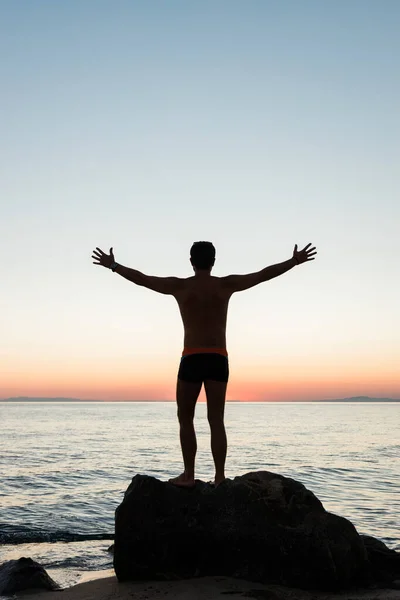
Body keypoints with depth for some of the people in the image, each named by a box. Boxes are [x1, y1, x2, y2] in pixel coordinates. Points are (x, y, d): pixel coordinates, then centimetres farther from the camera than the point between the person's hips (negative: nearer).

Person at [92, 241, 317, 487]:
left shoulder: (180, 286, 1)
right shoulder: (226, 284, 3)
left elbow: (141, 278, 8)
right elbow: (264, 274, 8)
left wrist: (113, 265, 22)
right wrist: (295, 261, 18)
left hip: (192, 359, -1)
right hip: (218, 360, 2)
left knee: (186, 419, 10)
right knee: (216, 421, 5)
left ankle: (189, 475, 8)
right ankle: (220, 478, 4)